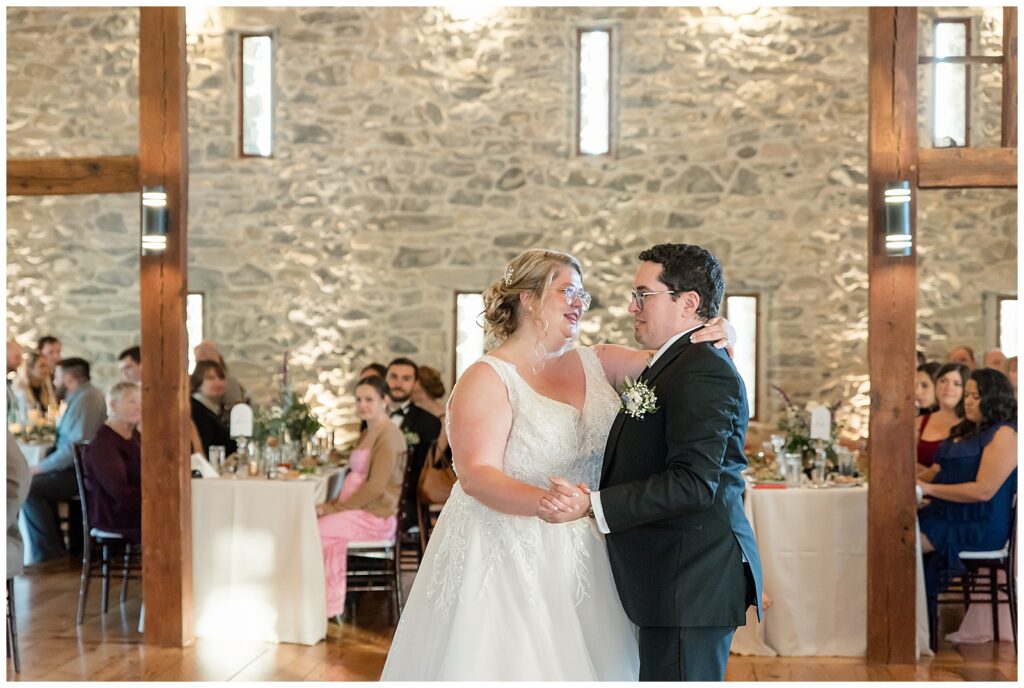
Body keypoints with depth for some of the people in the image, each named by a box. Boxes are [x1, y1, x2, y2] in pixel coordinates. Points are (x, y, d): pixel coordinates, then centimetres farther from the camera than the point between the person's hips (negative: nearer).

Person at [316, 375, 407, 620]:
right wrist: (332, 505, 2)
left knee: (315, 531, -19)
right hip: (359, 511, 9)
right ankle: (328, 607, -13)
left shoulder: (389, 436, -11)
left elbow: (375, 487, -18)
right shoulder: (366, 434, 19)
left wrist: (336, 508, -15)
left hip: (375, 516, -9)